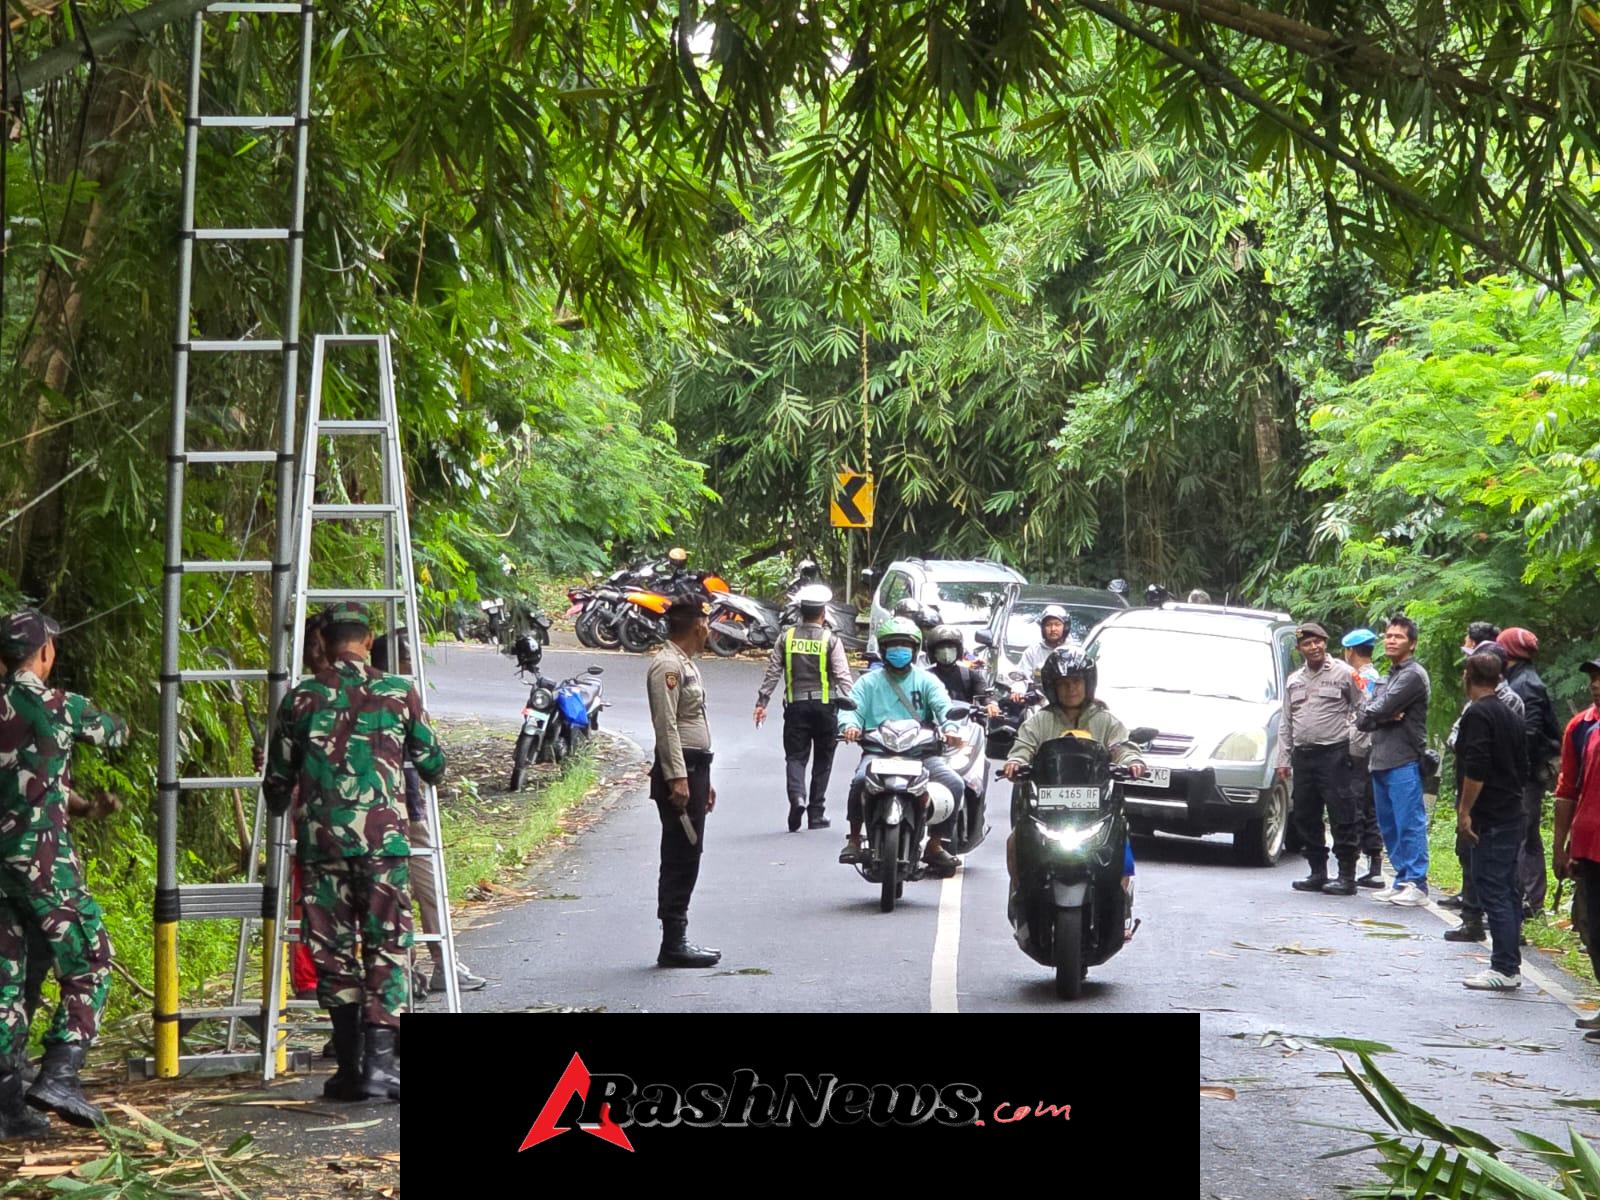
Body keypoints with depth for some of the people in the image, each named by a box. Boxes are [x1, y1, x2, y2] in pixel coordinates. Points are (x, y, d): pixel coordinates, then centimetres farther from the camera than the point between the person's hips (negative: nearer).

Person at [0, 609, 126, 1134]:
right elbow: (113, 733, 12)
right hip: (43, 858, -6)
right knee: (89, 967, 4)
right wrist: (116, 724, 36)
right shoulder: (60, 706, -7)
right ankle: (58, 1076, -9)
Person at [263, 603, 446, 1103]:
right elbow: (432, 765, 14)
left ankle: (350, 1066, 8)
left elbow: (277, 781, 13)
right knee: (386, 948, 4)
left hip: (320, 840, 1)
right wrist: (433, 769, 39)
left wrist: (281, 807, 36)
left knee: (333, 950, 8)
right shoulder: (399, 692, 2)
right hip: (383, 836, -1)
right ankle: (380, 1058, -8)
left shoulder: (301, 698, 5)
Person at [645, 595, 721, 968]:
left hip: (693, 769, 11)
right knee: (680, 860, -9)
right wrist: (677, 778, -24)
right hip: (678, 770, -11)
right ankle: (673, 944, -8)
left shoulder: (686, 664, 21)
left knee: (687, 859, 12)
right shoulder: (667, 665, -13)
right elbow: (666, 725, -19)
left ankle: (678, 940, 17)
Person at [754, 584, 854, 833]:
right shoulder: (831, 640, -4)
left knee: (795, 757, 3)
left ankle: (797, 796, -24)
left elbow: (772, 672, 3)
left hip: (796, 705, 1)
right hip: (825, 705, -1)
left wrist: (761, 702, 7)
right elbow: (843, 676, -10)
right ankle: (816, 814, 14)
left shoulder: (787, 637, 3)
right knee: (822, 761, 10)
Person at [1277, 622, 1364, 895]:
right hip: (1302, 756, 6)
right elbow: (1286, 724, 19)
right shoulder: (1293, 681, 17)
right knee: (1306, 818, 8)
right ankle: (1317, 873, 16)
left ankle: (1347, 876, -7)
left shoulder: (1343, 673, 0)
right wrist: (1283, 759, 12)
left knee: (1342, 816, -8)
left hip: (1333, 753, -6)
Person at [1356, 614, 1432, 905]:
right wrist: (1386, 717, -7)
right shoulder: (1391, 675, 21)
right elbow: (1362, 720, 12)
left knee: (1410, 824, -8)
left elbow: (1379, 709, -17)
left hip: (1404, 763, -9)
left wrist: (1371, 714, 5)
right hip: (1381, 761, 9)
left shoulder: (1413, 675, -8)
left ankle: (1416, 884, -8)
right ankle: (1402, 881, 18)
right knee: (1390, 826, 12)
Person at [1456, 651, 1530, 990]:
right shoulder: (1510, 715, 16)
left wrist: (1465, 812, -17)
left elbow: (1476, 769, -21)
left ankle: (1504, 969, -11)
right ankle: (1510, 965, 16)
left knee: (1493, 892, -9)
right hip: (1513, 815, 9)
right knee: (1507, 891, 12)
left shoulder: (1477, 714, -13)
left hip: (1490, 819, -9)